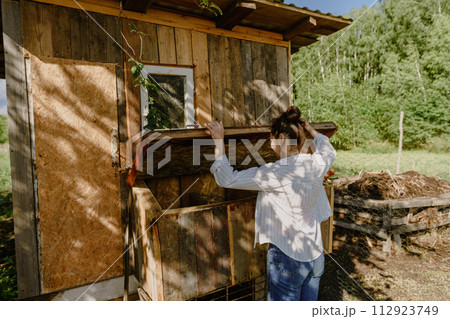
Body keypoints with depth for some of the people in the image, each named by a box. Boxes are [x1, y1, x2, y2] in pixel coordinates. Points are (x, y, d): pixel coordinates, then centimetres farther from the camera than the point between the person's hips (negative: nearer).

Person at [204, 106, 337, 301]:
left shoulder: (277, 173, -23)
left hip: (288, 259, -7)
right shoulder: (316, 164, -5)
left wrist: (219, 142, -10)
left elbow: (227, 179, -18)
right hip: (316, 256, 7)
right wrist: (310, 129, 31)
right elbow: (329, 151, 21)